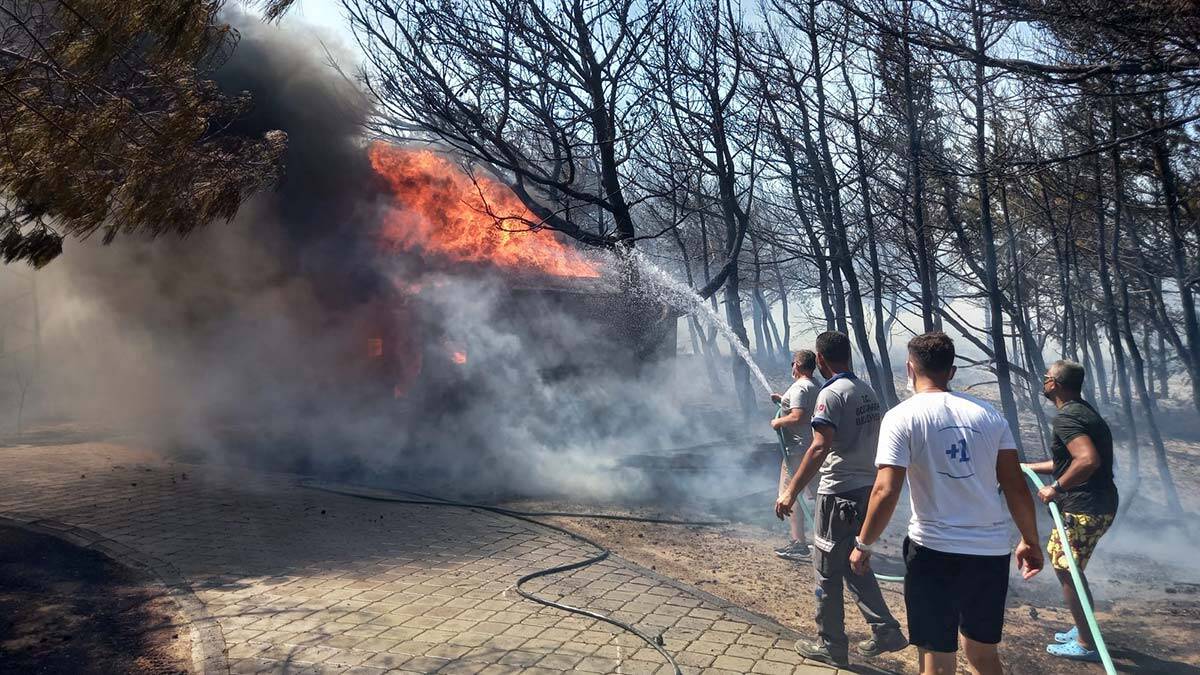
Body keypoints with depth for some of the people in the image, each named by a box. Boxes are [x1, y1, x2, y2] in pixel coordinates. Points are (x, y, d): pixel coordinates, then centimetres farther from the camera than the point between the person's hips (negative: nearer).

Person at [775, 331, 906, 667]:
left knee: (828, 571, 6)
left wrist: (791, 492, -28)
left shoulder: (832, 393, -17)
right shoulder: (867, 391, 8)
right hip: (866, 488, 8)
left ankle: (831, 646, 17)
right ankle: (886, 631, 23)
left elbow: (819, 448, -27)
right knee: (854, 564, 22)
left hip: (839, 494, -8)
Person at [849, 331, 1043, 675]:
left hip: (934, 550, -5)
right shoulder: (988, 414, 4)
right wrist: (1031, 541, 19)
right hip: (992, 551, 5)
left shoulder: (902, 416, -8)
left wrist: (863, 545, -3)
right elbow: (1017, 488, 5)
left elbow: (886, 492, -15)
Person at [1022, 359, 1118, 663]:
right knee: (1068, 566, 21)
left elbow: (1088, 460, -33)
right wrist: (1029, 467, 30)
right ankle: (1083, 630, 33)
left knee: (1064, 568, 0)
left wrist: (1056, 488, -24)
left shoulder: (1066, 417, -18)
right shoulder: (1083, 411, 15)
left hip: (1085, 509, -10)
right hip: (1099, 505, 10)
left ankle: (1086, 644, 10)